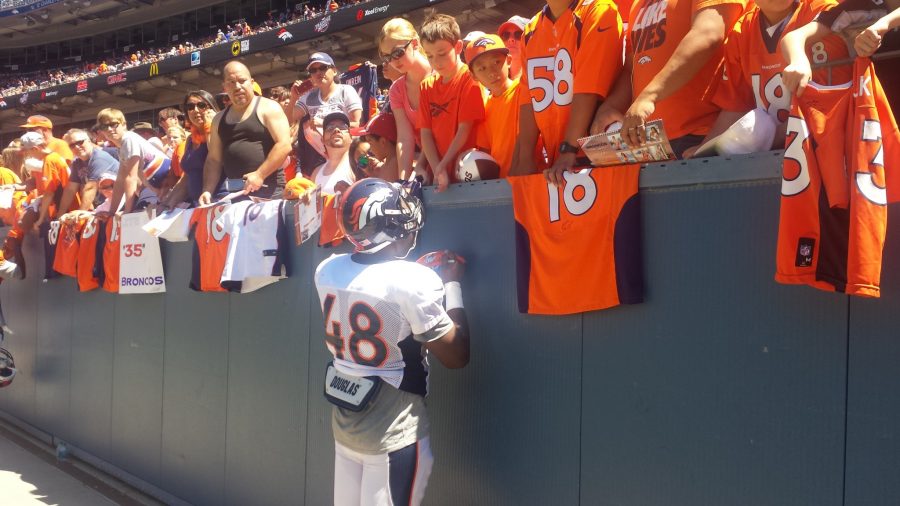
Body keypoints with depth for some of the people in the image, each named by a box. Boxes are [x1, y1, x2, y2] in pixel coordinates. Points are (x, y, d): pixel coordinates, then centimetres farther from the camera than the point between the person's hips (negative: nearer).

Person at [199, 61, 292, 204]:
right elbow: (213, 160, 16)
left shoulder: (268, 108, 0)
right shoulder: (219, 119, 16)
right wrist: (208, 191, 1)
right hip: (232, 192, 5)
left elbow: (284, 145, -11)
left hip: (267, 189, -5)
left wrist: (260, 174, -18)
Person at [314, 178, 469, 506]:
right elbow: (457, 356, -12)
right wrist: (452, 284, -4)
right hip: (395, 433, -6)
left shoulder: (327, 271, -3)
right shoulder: (415, 281, -21)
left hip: (344, 422, 7)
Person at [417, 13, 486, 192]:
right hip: (440, 174, 5)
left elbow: (465, 130, -10)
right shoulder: (427, 86, 10)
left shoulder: (469, 79, -6)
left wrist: (443, 166, -13)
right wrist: (437, 170, -8)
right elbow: (426, 134, 4)